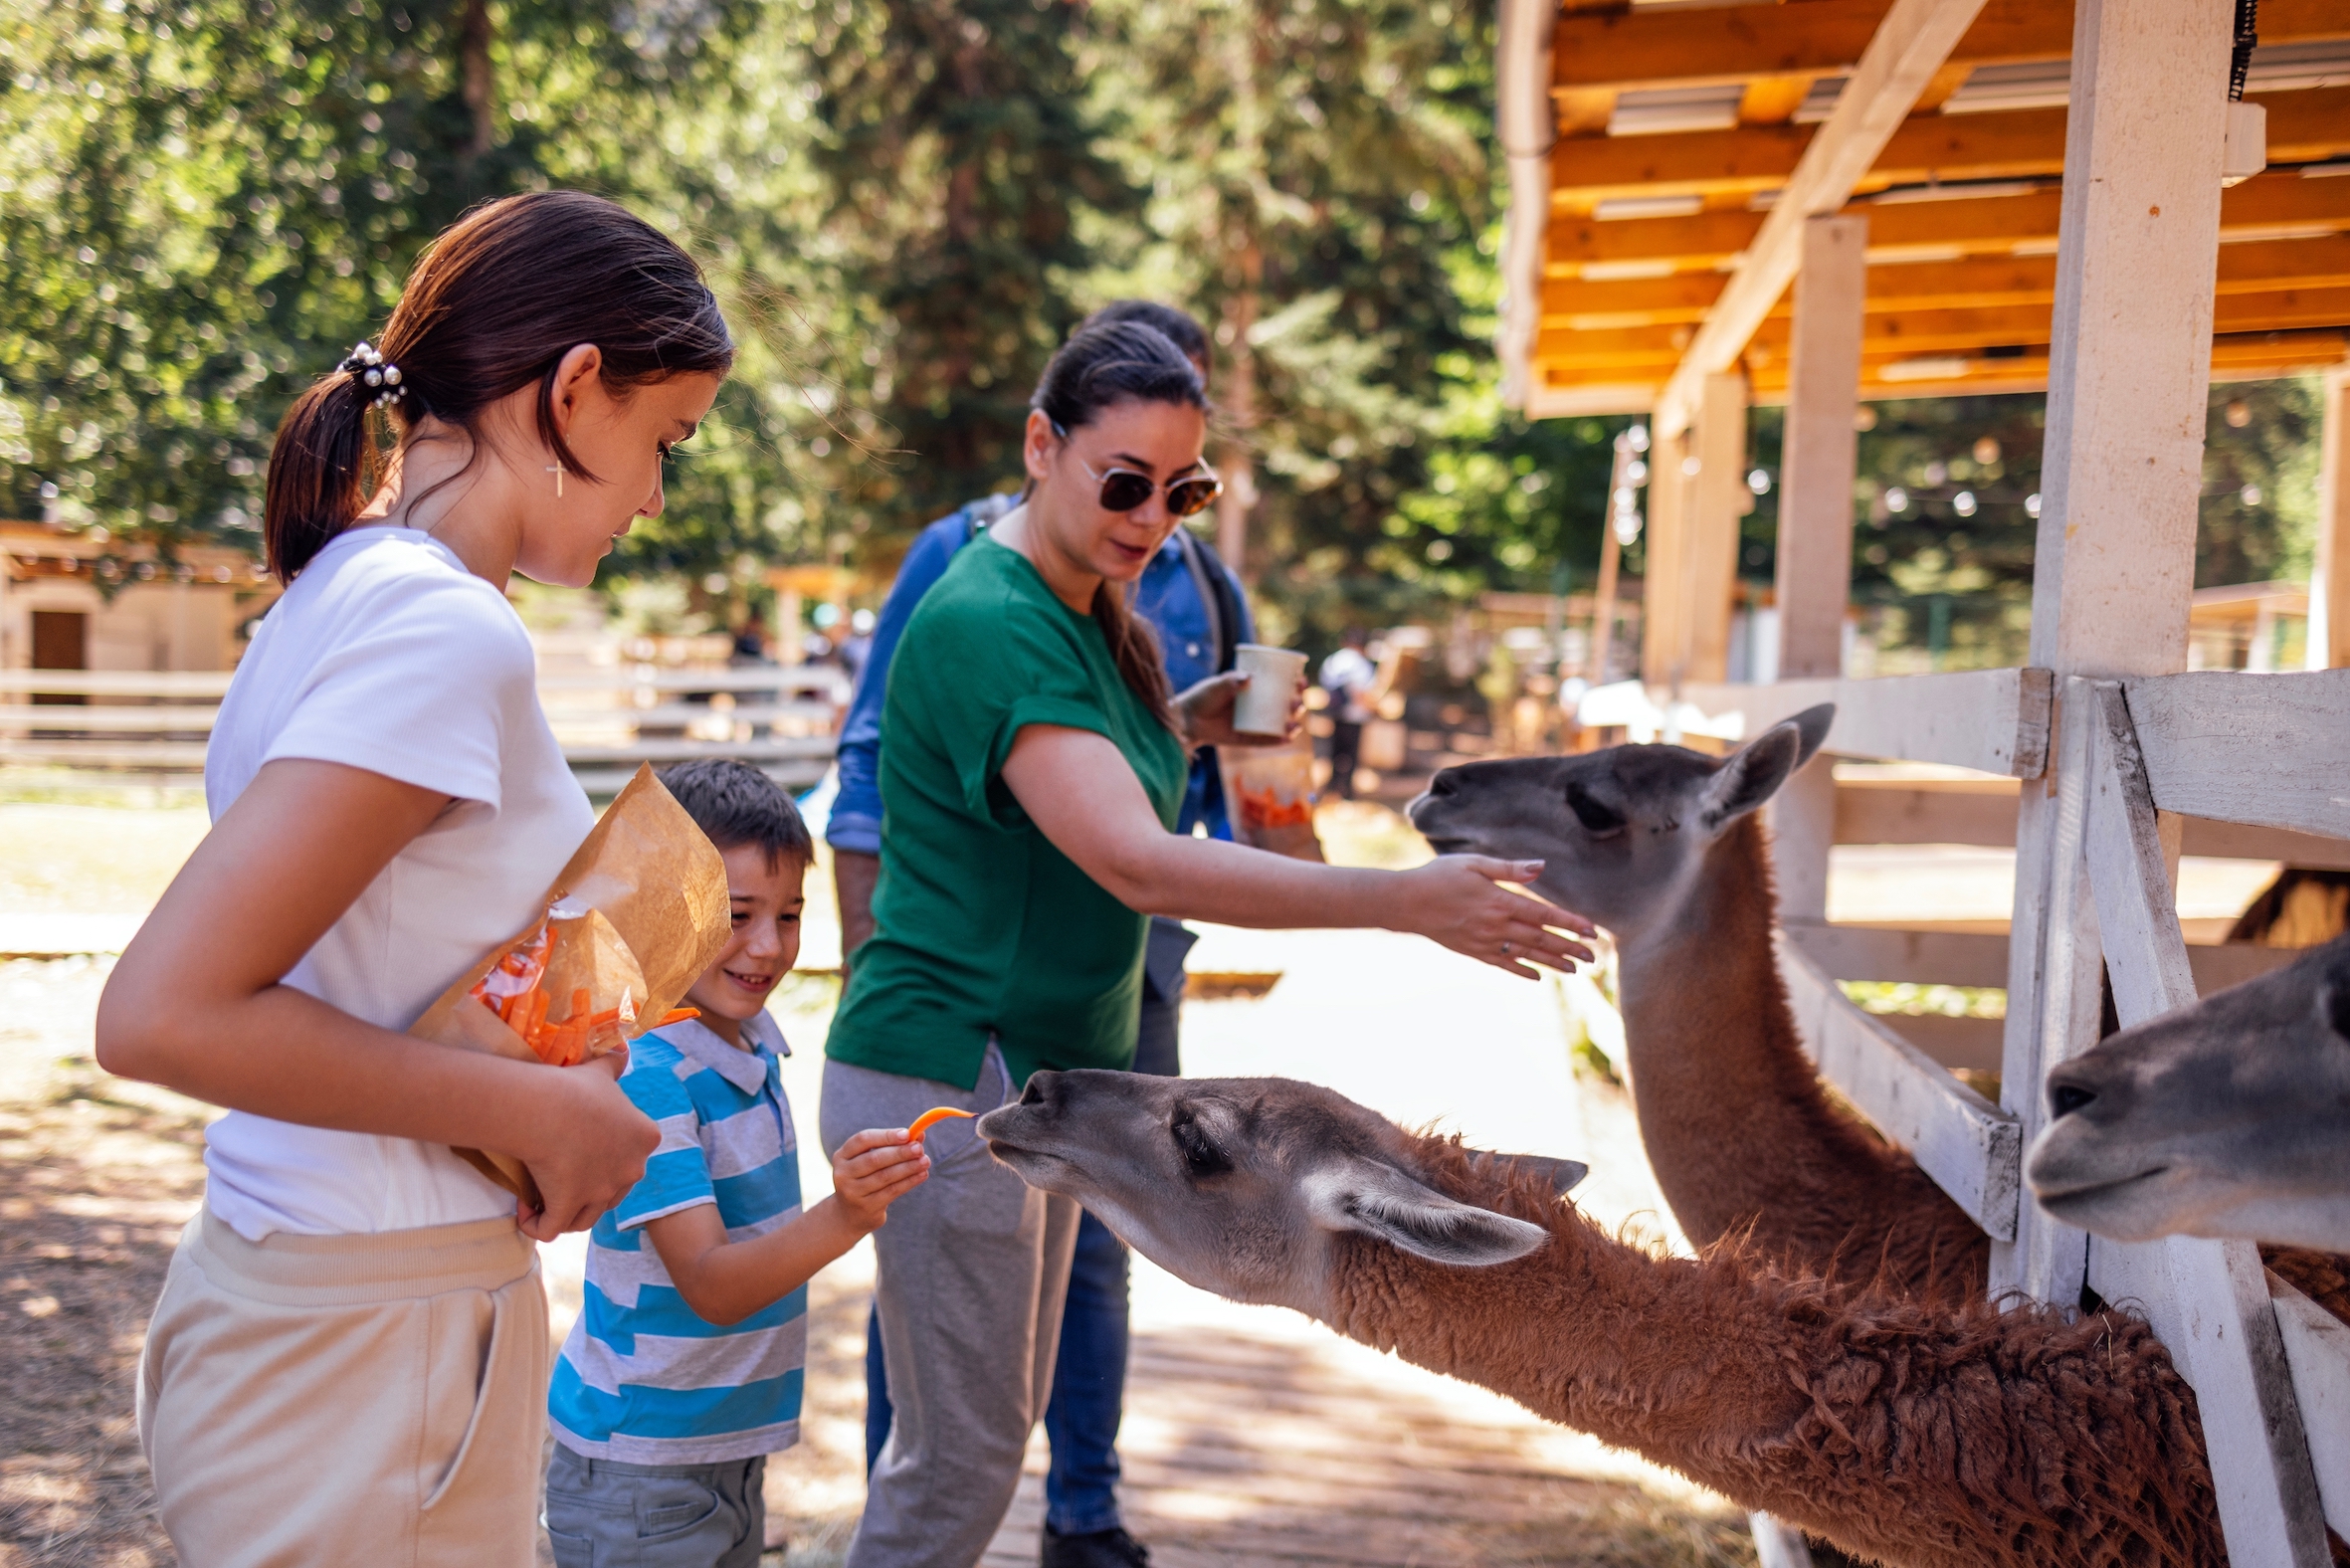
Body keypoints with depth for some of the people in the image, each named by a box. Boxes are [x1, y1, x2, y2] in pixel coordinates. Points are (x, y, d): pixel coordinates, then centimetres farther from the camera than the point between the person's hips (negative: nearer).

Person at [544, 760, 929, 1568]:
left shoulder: (753, 1046, 3)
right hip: (639, 1472, -8)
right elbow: (709, 1286, -27)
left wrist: (858, 1200, 0)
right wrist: (844, 1215, -39)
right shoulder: (644, 1076, -22)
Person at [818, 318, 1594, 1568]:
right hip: (948, 1077, -9)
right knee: (962, 1455, 0)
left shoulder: (1091, 615, 9)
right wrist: (1406, 901, -35)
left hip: (1041, 1076, 9)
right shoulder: (991, 623, -22)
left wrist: (1197, 724, 6)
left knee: (997, 1420, 18)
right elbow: (1138, 864, -32)